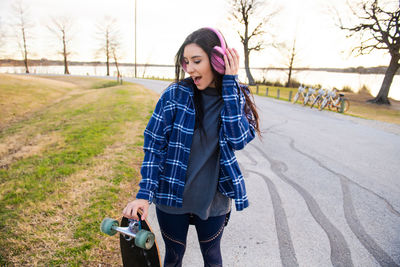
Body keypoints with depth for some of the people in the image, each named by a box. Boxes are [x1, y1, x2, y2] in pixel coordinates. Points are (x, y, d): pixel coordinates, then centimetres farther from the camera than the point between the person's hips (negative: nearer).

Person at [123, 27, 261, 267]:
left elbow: (239, 139, -22)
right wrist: (144, 194, -16)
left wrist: (230, 83, -21)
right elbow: (154, 145, -9)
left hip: (213, 200, 2)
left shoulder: (238, 96, -6)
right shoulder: (175, 94, -12)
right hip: (172, 197, -1)